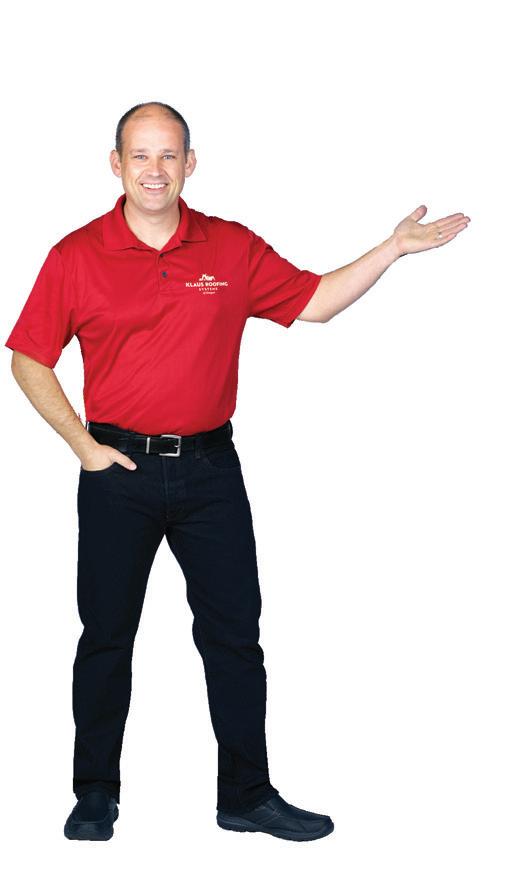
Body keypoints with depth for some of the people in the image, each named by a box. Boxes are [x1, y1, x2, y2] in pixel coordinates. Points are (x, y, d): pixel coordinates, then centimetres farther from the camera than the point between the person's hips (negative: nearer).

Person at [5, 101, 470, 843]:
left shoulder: (233, 248, 3)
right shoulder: (76, 256, -3)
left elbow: (312, 302, 9)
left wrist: (393, 249, 1)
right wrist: (82, 444, -5)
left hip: (210, 469, 2)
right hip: (119, 472, -1)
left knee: (234, 634, 6)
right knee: (106, 636, 8)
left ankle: (248, 795, 20)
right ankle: (96, 796, 24)